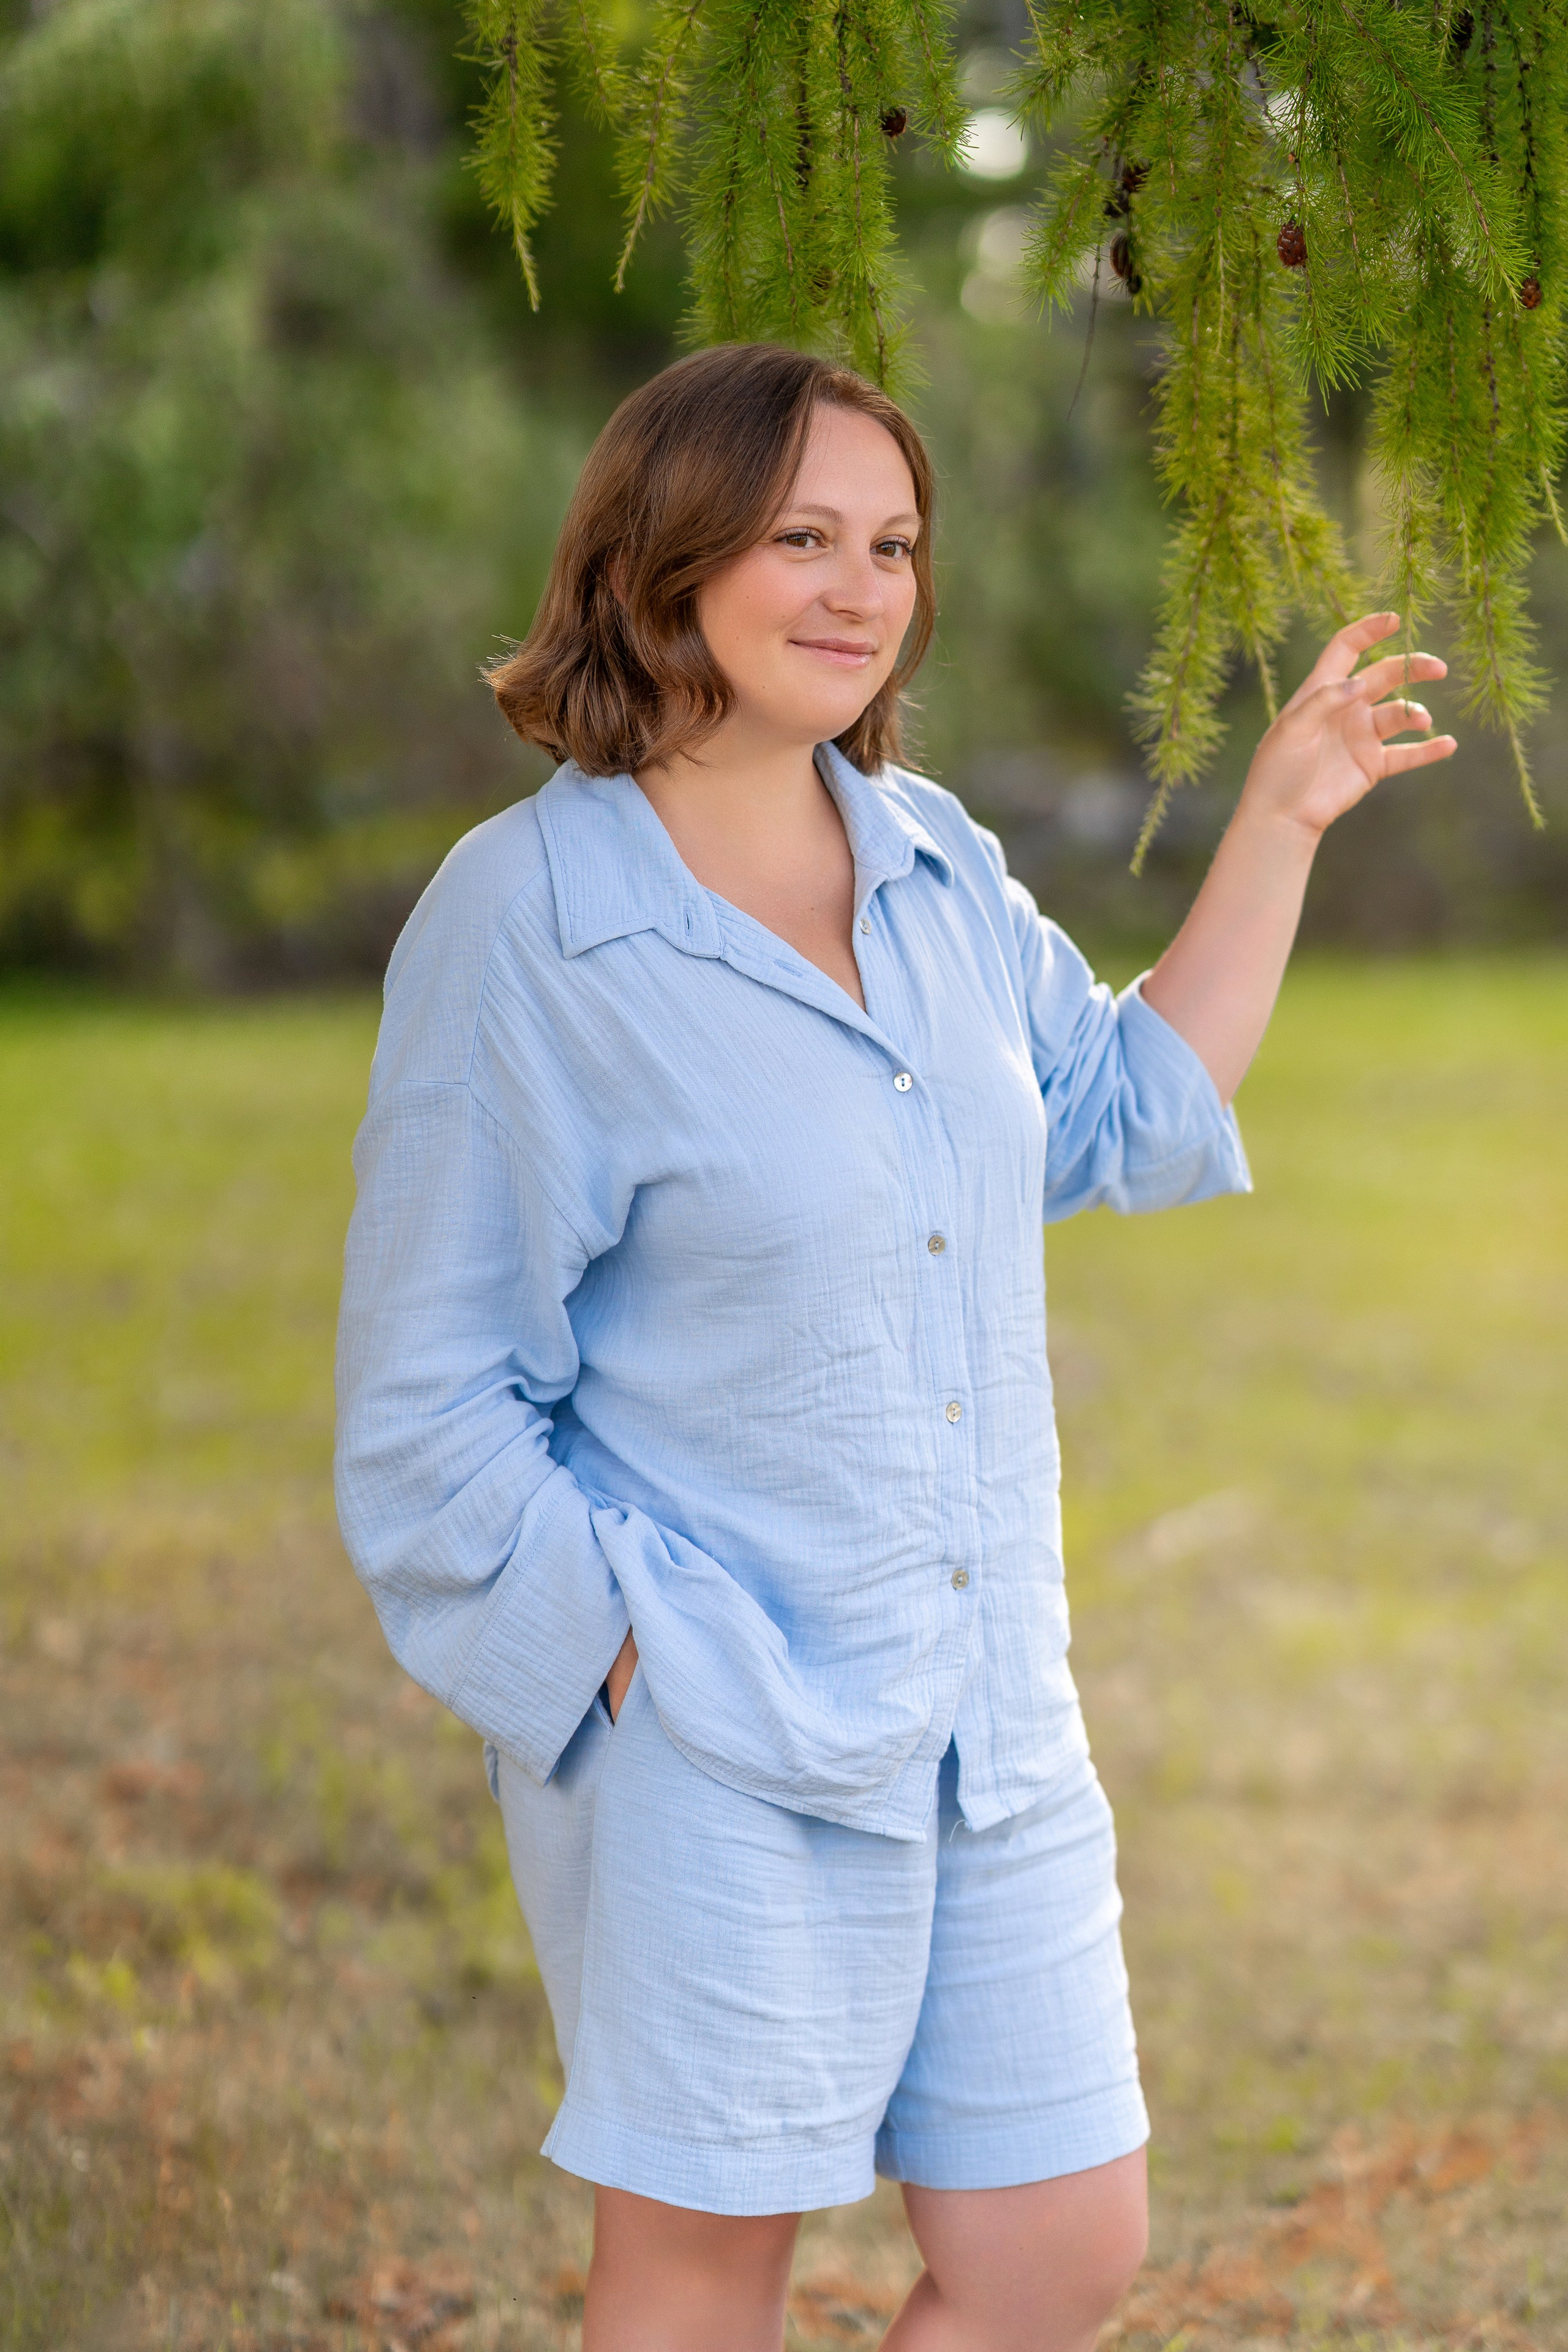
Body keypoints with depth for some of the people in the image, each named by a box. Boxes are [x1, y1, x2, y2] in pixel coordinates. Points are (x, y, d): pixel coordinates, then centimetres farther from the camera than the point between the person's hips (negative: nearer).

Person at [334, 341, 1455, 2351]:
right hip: (705, 1737, -6)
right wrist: (635, 1660, -16)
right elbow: (432, 1406, -11)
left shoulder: (935, 864, 6)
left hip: (987, 1712, 7)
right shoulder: (523, 924, -14)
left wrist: (1281, 822, 16)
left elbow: (1129, 1124, 21)